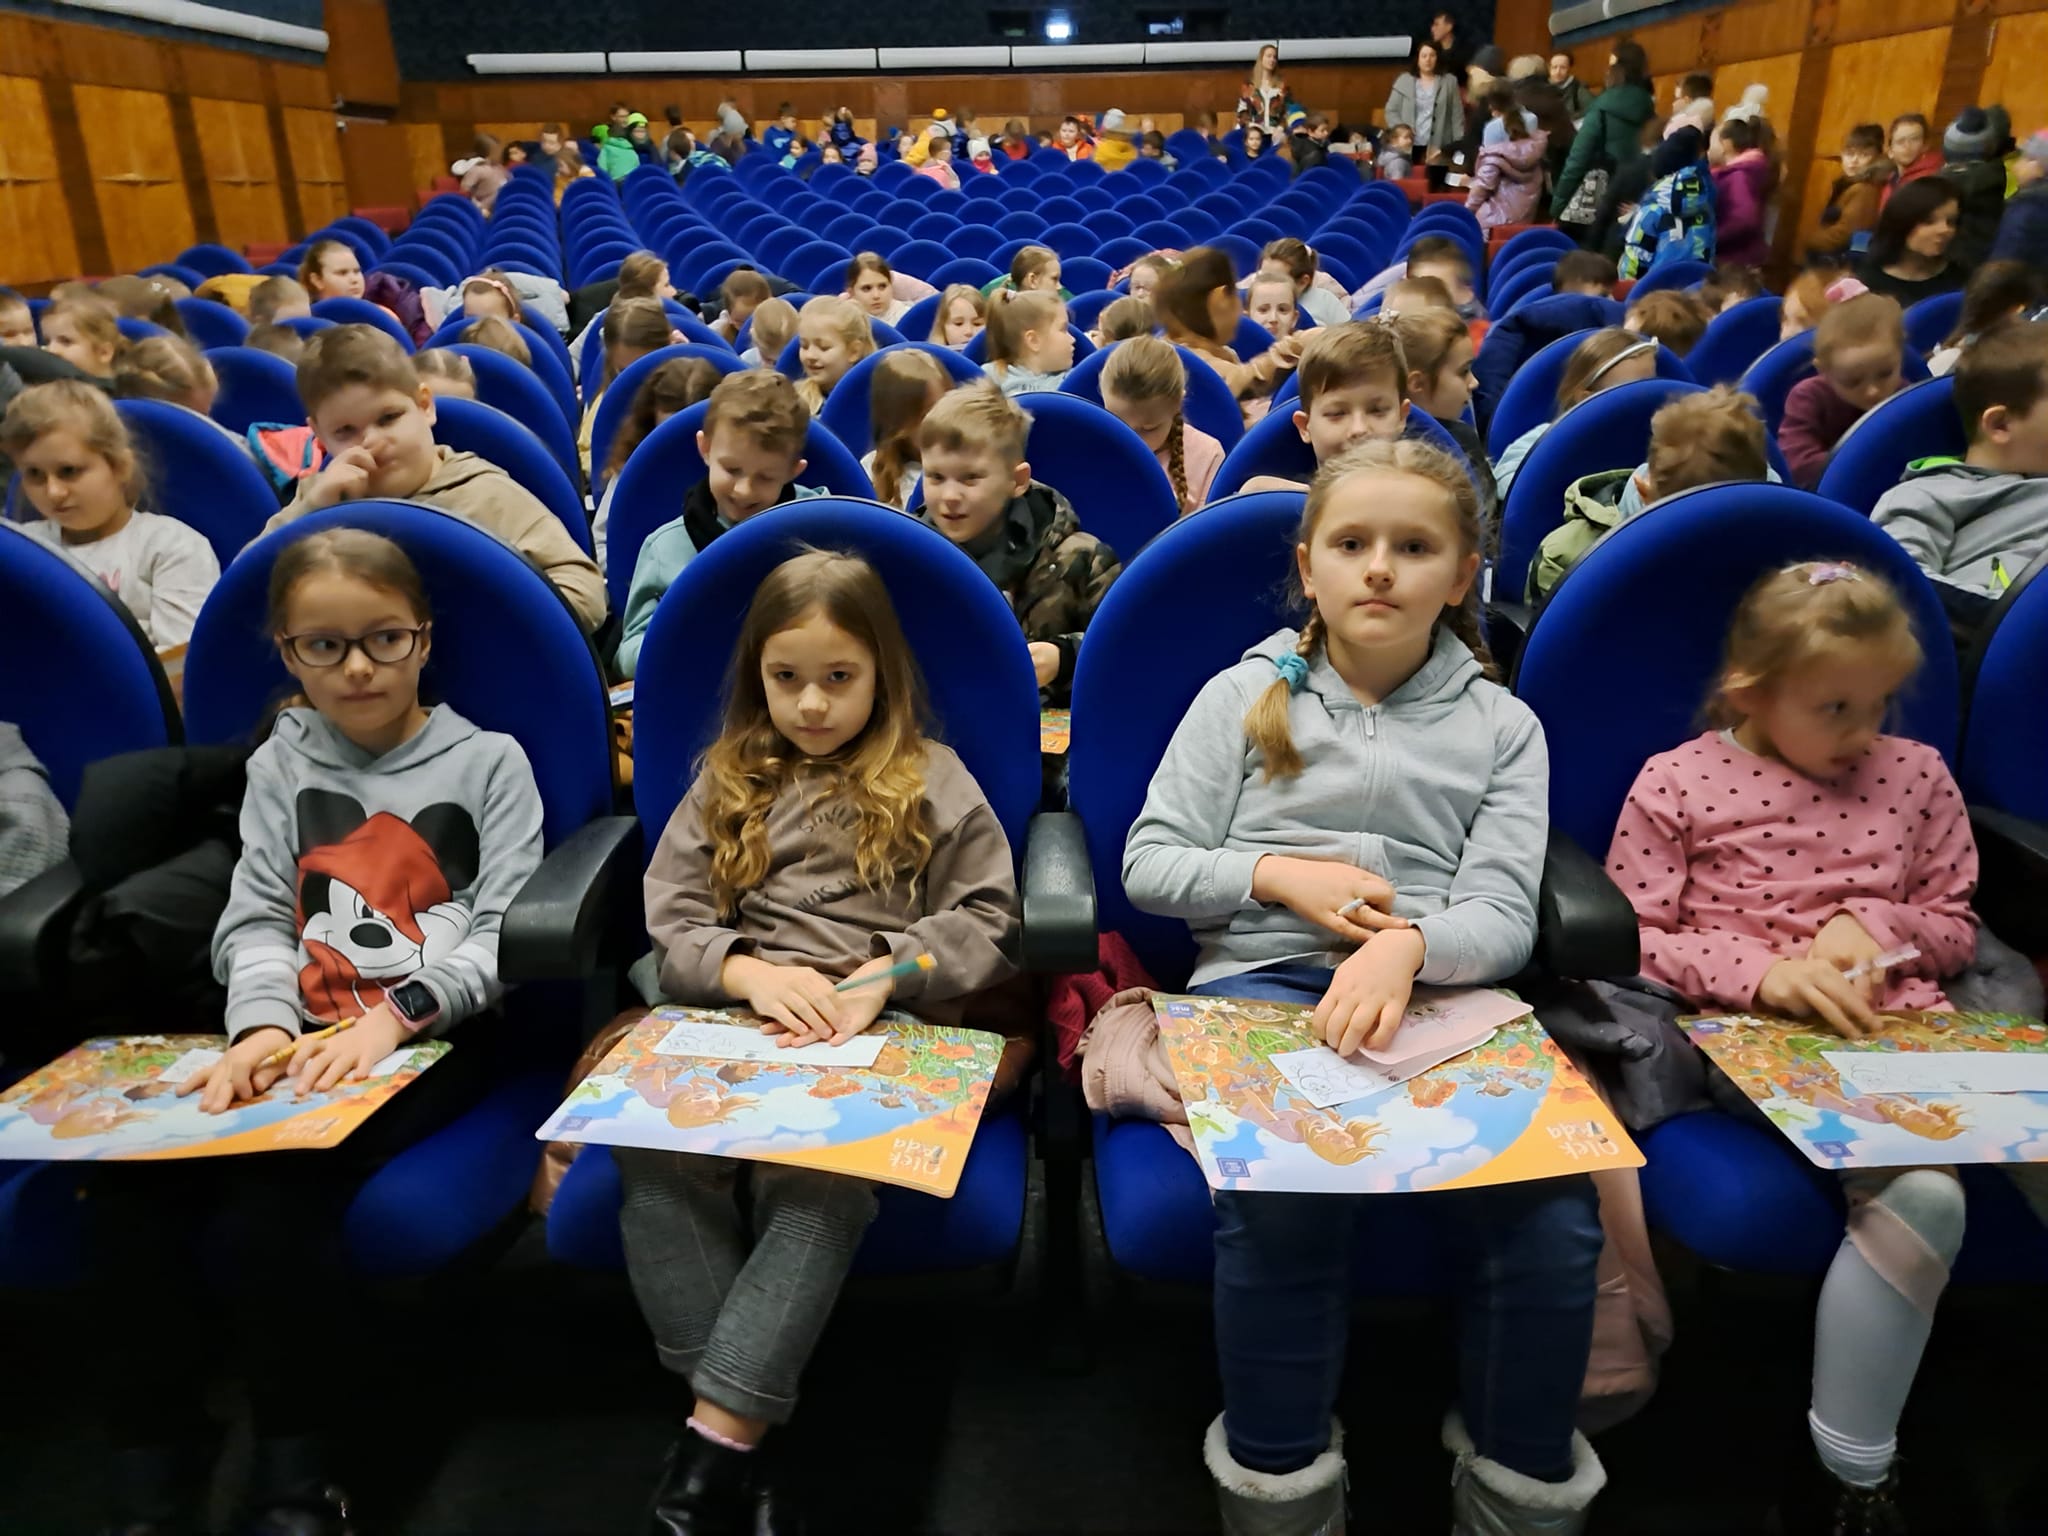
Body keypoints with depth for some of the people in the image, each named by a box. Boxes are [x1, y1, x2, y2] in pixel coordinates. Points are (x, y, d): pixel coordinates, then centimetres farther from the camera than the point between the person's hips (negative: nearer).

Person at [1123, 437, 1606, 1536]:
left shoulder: (1503, 727, 13)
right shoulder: (1244, 694, 11)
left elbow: (1503, 920, 1)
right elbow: (1148, 865, 8)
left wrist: (1405, 944, -21)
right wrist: (1280, 875, -8)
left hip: (1441, 990, 2)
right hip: (1261, 979, -1)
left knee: (1554, 1222, -26)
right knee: (1282, 1194, -33)